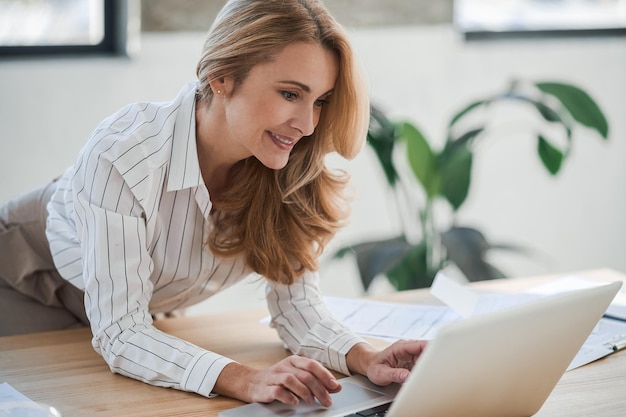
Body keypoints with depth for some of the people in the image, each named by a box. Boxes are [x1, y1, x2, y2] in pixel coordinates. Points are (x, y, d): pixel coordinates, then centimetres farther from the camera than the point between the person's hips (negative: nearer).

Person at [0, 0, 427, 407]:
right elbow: (120, 334, -39)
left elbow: (296, 301, -15)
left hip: (146, 312, 5)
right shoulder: (123, 155, -39)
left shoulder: (290, 168, -22)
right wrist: (245, 381, -53)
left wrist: (365, 358, -36)